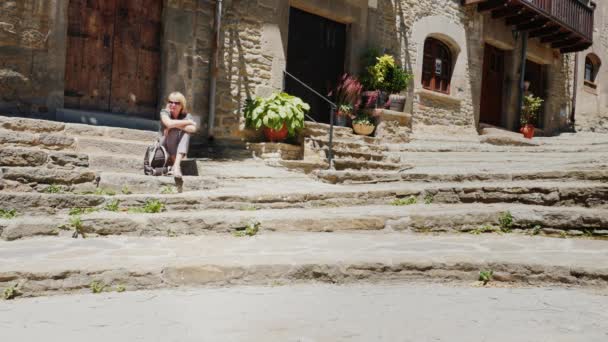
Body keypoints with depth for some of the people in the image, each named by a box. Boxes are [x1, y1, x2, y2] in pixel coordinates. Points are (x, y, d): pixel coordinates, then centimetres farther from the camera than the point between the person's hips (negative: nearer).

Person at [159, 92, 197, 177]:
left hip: (179, 150, 2)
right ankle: (173, 164, -28)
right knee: (173, 130, -26)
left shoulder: (186, 116, -5)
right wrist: (188, 122, -24)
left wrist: (175, 125, -28)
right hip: (165, 147, -2)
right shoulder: (165, 112, -9)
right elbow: (169, 123, -33)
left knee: (186, 131, -24)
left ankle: (177, 165, -39)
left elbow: (193, 129, -27)